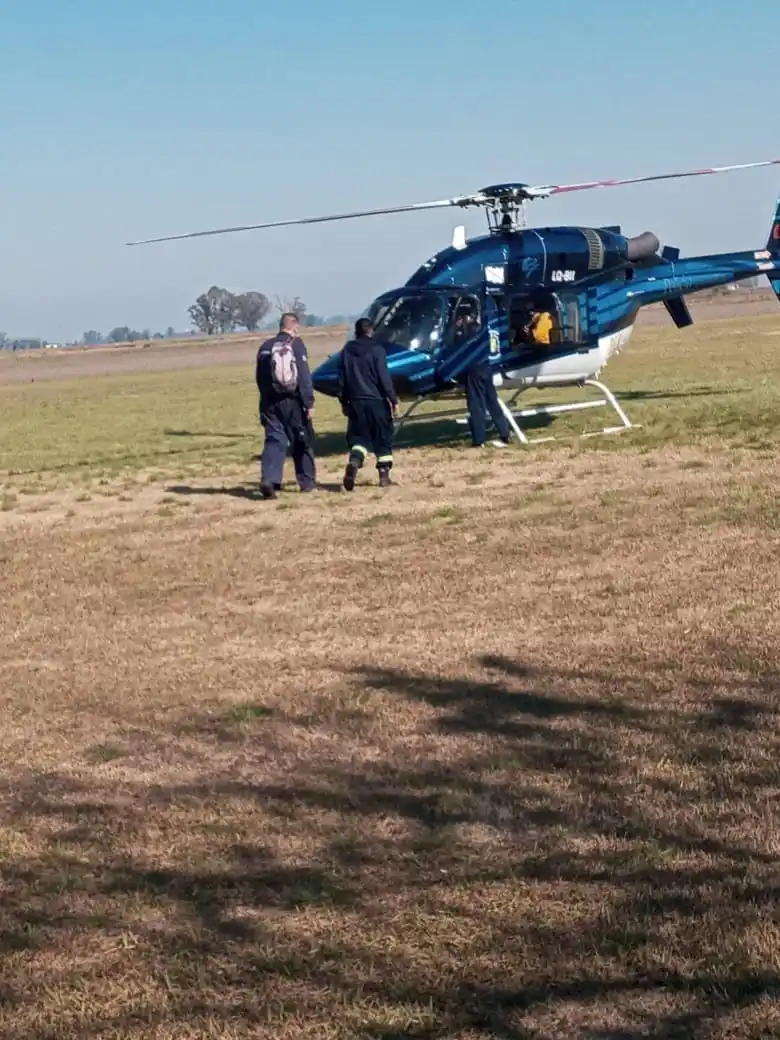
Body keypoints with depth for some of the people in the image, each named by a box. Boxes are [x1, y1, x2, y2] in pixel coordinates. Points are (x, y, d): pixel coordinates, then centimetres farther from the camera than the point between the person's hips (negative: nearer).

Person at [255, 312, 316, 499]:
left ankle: (268, 479, -21)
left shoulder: (265, 347, 6)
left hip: (271, 403, 3)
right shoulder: (296, 344, -6)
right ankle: (307, 482, 19)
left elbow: (260, 378, 12)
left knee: (274, 440, -1)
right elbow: (304, 376, -12)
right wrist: (309, 402, -10)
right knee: (302, 441, 11)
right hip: (293, 401, -3)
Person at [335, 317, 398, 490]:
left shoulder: (346, 350, 7)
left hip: (356, 402, 3)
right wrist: (393, 400, -5)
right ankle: (384, 475, 6)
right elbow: (384, 378, -10)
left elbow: (341, 379, 10)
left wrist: (344, 401, 18)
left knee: (358, 437, 8)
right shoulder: (376, 349, -7)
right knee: (383, 438, 8)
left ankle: (354, 461, -22)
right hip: (376, 400, -3)